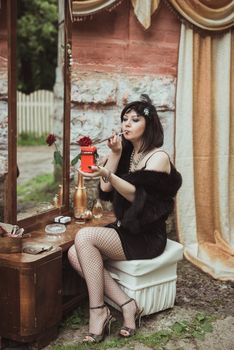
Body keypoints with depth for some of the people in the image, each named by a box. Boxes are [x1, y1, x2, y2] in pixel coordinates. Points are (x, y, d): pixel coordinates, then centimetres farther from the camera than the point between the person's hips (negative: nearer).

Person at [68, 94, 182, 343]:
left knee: (84, 236, -27)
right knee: (75, 254, -15)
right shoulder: (127, 152, 13)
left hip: (146, 236, -7)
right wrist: (115, 154, -2)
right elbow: (105, 190, 6)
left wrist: (108, 175, -32)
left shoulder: (158, 157, -9)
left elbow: (137, 196, -18)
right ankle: (126, 304, -15)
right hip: (123, 229, 8)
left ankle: (98, 312, -18)